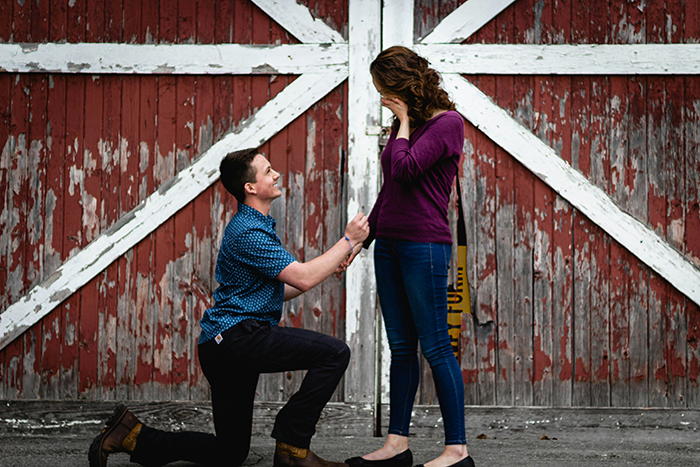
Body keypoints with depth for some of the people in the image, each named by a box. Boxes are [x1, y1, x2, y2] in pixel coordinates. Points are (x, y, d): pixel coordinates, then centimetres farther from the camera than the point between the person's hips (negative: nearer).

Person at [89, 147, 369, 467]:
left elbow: (275, 291, 24)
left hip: (224, 344, 11)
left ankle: (132, 434, 13)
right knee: (334, 353, -19)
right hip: (237, 335, -11)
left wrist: (329, 267, 13)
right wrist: (348, 241, -10)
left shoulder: (256, 226, 21)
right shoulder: (248, 232, -13)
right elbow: (303, 278, -18)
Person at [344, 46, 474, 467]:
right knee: (401, 347, 10)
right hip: (389, 244, 8)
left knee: (436, 347, -7)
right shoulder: (405, 125, 16)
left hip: (425, 245, -8)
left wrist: (405, 123, -6)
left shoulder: (447, 122, -8)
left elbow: (405, 169, -21)